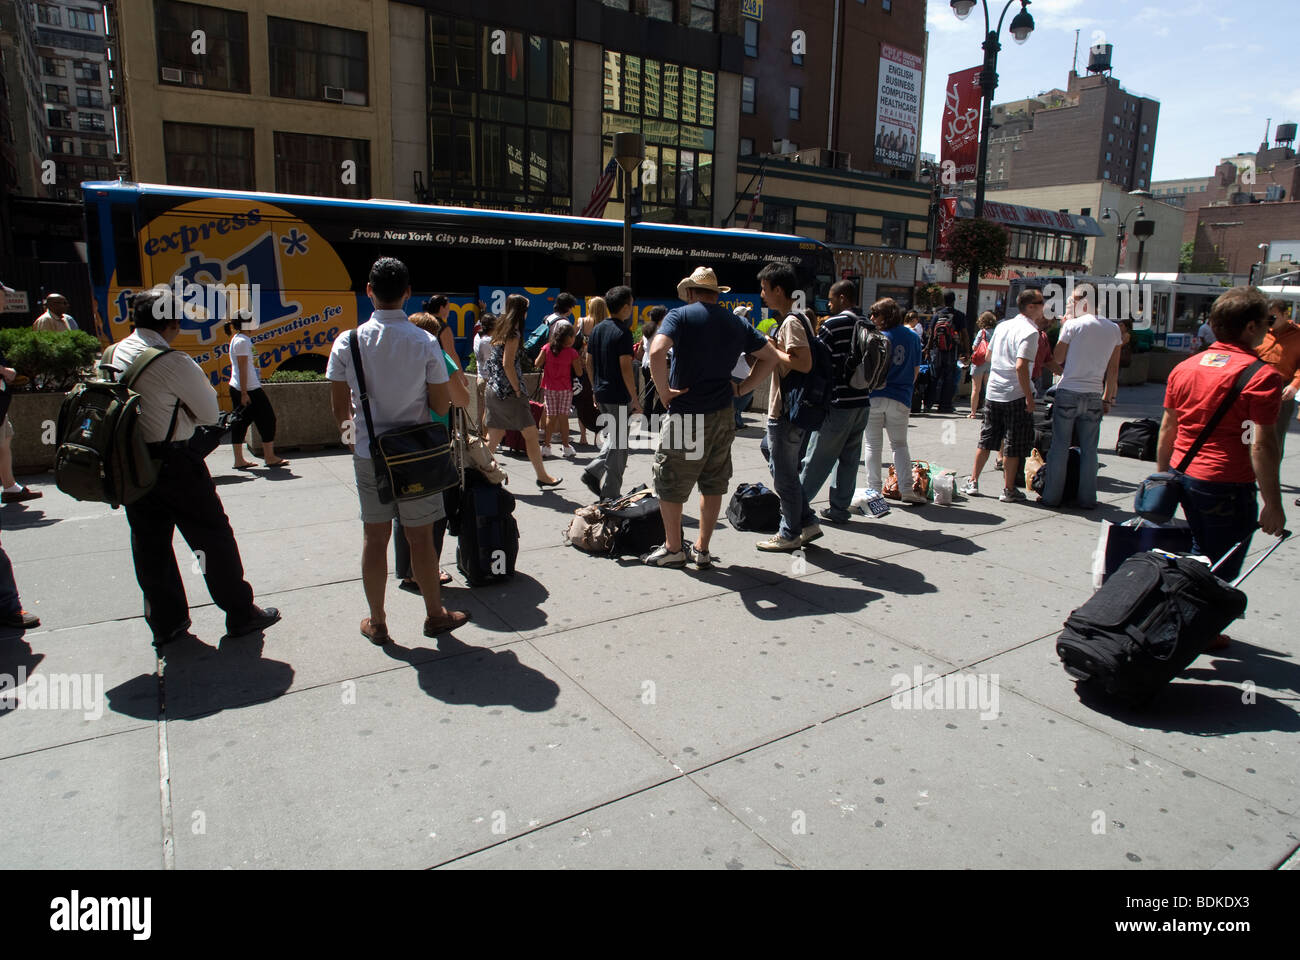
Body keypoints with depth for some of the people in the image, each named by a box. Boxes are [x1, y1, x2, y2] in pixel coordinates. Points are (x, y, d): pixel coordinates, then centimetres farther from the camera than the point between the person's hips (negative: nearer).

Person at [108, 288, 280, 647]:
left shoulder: (111, 355, 5)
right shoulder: (173, 362, -17)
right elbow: (210, 412, -9)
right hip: (173, 464, -7)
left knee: (149, 543, 14)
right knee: (213, 537, 4)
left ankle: (165, 623, 24)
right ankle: (241, 614, 13)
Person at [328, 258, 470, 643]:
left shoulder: (347, 342, -6)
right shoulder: (425, 343, -11)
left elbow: (340, 408, 0)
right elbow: (442, 405, -8)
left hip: (368, 455, 2)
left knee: (374, 538, 11)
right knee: (420, 539, 10)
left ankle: (377, 623, 24)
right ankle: (435, 615, 25)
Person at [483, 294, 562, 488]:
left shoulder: (500, 329, 14)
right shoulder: (513, 334, -12)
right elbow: (508, 364, -20)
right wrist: (518, 390, -11)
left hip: (494, 390, 9)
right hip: (508, 392, -9)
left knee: (494, 435, 12)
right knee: (531, 433, -1)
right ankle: (541, 476, 6)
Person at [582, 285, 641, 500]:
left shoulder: (597, 329, 9)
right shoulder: (623, 332, -15)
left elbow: (589, 361, 14)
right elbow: (625, 368, -19)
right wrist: (635, 398, -15)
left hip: (601, 393, 8)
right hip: (618, 396, -8)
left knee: (613, 439, 23)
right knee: (618, 446, 1)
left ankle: (593, 471, 12)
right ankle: (610, 495, 7)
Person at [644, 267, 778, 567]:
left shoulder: (680, 315, -7)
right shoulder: (737, 323, 10)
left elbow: (657, 351, -24)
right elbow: (770, 356, 15)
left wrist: (664, 391, -14)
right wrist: (742, 388, 12)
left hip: (686, 416, -6)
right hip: (723, 415, 6)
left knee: (670, 485, 9)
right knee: (713, 485, 14)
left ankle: (673, 549, 19)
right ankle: (702, 550, 23)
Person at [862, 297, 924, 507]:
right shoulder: (913, 337, 5)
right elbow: (916, 370, 10)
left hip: (874, 396, -3)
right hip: (900, 399, 3)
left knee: (873, 445, 7)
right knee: (900, 444, 12)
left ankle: (873, 490, 9)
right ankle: (906, 490, 5)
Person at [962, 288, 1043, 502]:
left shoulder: (1002, 326, 10)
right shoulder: (1030, 332, -13)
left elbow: (988, 356, 20)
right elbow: (1021, 366, -22)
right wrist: (1029, 397, -18)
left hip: (993, 392, 7)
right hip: (1016, 395, -7)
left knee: (987, 439, 15)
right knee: (1014, 445, 3)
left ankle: (972, 482, 18)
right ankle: (1008, 490, 8)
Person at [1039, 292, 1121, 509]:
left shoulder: (1073, 325, -6)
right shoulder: (1114, 329, 7)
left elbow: (1057, 358, 3)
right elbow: (1113, 370, 10)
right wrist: (1108, 398, 17)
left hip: (1068, 393, -3)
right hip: (1094, 396, 3)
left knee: (1060, 446, 4)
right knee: (1089, 450, 9)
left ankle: (1052, 496, 7)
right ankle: (1087, 498, 14)